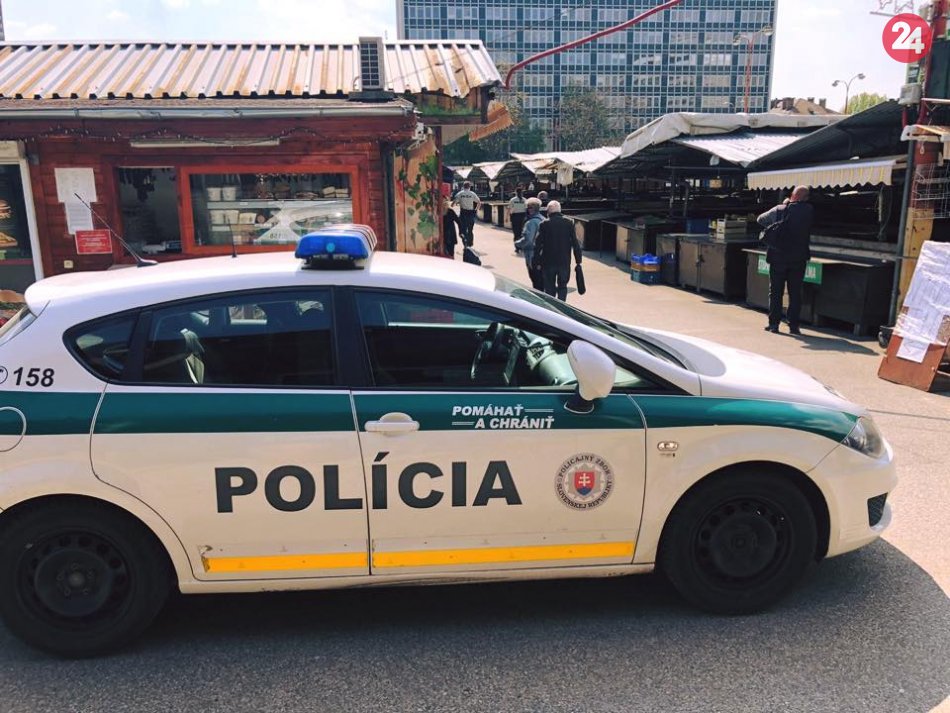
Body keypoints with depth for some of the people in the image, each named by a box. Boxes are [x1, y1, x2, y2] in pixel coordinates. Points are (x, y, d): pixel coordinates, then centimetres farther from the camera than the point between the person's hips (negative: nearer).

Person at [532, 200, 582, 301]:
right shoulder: (569, 223, -2)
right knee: (563, 287, 14)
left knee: (549, 288, 11)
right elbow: (575, 243, -1)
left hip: (548, 262, -1)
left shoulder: (544, 225, -7)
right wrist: (578, 260, 5)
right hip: (564, 262, 1)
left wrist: (537, 262, 1)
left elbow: (538, 245, -7)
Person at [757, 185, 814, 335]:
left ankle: (774, 323, 5)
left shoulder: (779, 209, -5)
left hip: (778, 257, -1)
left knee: (775, 291, 6)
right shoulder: (809, 211, -3)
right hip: (799, 258, 1)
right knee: (795, 292, 7)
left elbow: (761, 219, 8)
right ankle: (793, 325, 5)